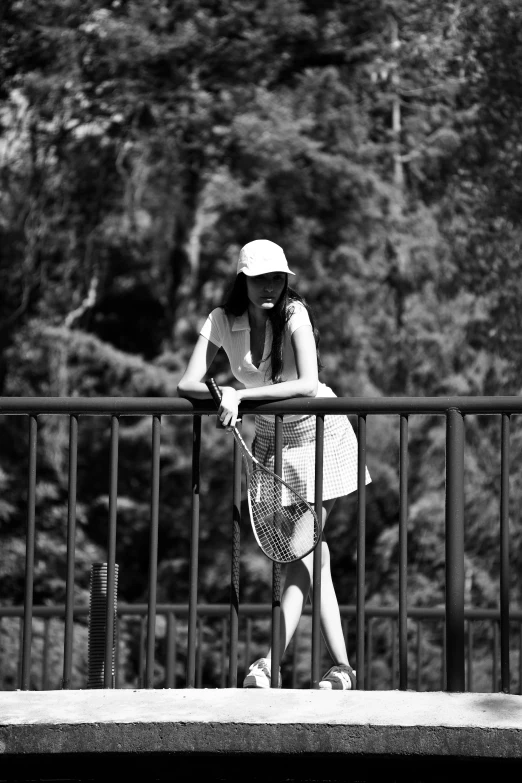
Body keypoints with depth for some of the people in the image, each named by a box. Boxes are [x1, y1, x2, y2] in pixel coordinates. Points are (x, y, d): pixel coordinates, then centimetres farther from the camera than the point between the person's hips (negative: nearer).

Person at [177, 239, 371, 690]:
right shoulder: (222, 321, -10)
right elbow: (187, 385, -15)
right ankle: (342, 668, 6)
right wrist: (223, 394, -36)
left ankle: (271, 663, -14)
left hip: (319, 435, -4)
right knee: (312, 552, 2)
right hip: (271, 437, 4)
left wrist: (241, 396, -34)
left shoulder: (294, 314, -21)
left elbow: (308, 384, -32)